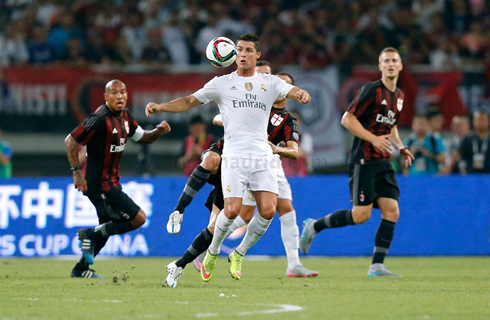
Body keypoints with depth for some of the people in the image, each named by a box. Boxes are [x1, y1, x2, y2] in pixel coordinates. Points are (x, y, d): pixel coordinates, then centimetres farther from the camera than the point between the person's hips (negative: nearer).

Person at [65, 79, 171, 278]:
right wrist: (77, 172, -20)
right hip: (100, 185, -10)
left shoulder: (125, 116, 6)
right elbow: (71, 141, -19)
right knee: (138, 218, -10)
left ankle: (81, 269, 31)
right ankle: (91, 235, -2)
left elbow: (141, 138, 18)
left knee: (108, 226, 21)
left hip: (111, 182, 10)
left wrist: (158, 132, -2)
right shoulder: (100, 119, -21)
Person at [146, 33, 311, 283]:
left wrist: (302, 94, -27)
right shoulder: (222, 84, 8)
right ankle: (213, 252, 10)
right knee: (232, 209, -17)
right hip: (234, 157, -2)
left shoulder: (269, 82, 11)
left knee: (268, 210, -12)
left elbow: (294, 92, -2)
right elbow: (189, 101, 9)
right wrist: (160, 107, -5)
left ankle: (239, 254, 10)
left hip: (262, 158, 2)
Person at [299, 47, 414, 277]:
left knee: (392, 211, -5)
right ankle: (313, 227, 10)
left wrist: (400, 147, 13)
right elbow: (347, 119, -12)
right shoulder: (372, 90, -10)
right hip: (363, 160, -8)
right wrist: (374, 138, -19)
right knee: (361, 214, -11)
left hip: (383, 162, 8)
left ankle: (377, 266, -3)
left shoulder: (399, 96, 15)